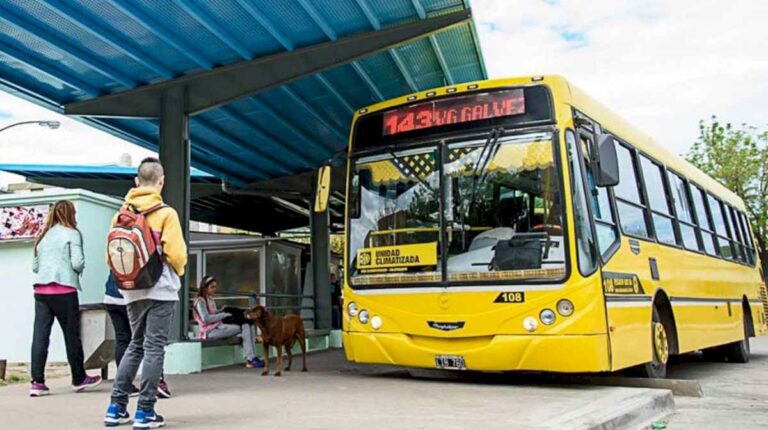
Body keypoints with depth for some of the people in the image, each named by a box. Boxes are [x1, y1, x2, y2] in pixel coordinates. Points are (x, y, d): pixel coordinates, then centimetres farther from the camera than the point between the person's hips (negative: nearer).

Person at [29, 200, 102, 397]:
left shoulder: (43, 236, 16)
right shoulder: (72, 233, -2)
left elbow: (34, 266, 17)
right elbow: (77, 263, -10)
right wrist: (80, 269, 10)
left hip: (41, 290, 5)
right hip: (64, 290, -5)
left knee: (40, 335, 1)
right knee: (71, 334, 6)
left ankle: (37, 382, -1)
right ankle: (79, 379, 18)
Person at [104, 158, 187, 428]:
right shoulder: (165, 213, -9)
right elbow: (176, 253, -15)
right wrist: (178, 271, 6)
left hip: (132, 291, 5)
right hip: (161, 289, -5)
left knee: (135, 346, 17)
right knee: (154, 348, 1)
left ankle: (116, 407, 16)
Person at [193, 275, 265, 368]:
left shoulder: (211, 300, 22)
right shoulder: (200, 301, -5)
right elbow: (206, 319, -18)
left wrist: (221, 311, 6)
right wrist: (223, 315, -14)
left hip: (218, 327, 8)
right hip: (210, 331, -8)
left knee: (247, 325, -11)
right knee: (242, 327, -19)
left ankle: (251, 358, -21)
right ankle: (250, 359, -19)